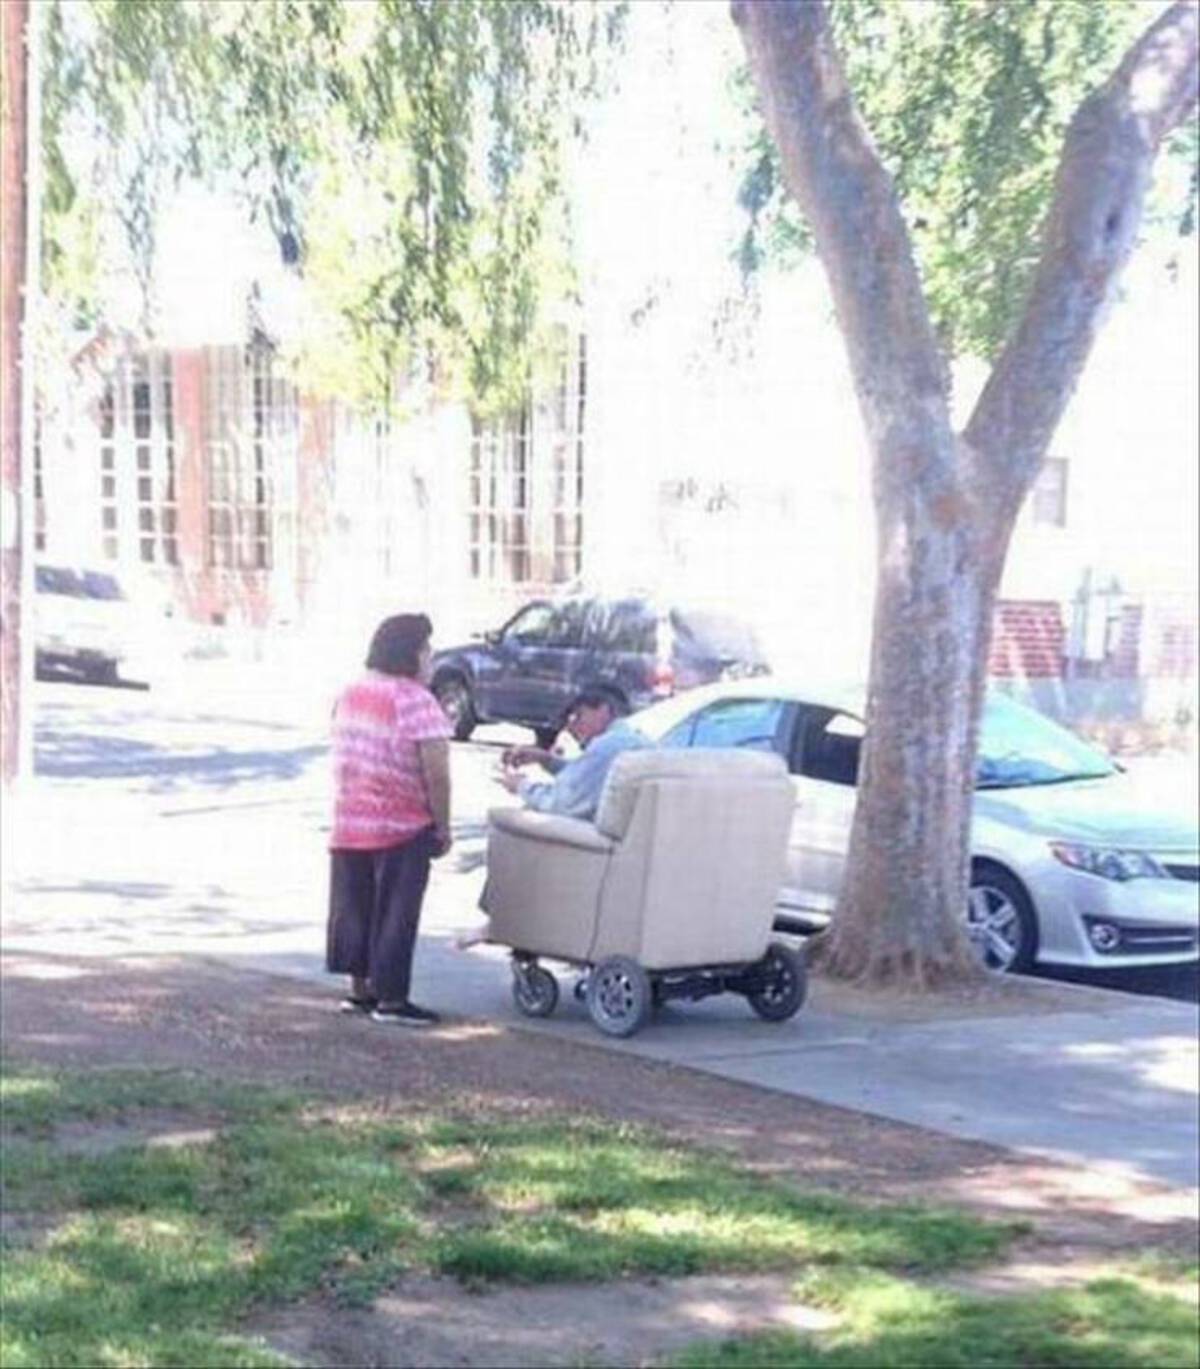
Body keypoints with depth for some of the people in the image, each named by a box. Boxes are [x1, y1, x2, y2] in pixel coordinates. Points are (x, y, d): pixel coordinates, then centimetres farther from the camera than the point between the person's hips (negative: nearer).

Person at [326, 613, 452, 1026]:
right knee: (395, 910, 1)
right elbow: (435, 771, -19)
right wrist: (443, 827, -10)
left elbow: (345, 757, 13)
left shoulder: (350, 694, 7)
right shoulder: (415, 701, -16)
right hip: (402, 829, -7)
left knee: (354, 904, 14)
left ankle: (359, 990, 22)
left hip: (349, 824, 7)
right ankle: (391, 999, 5)